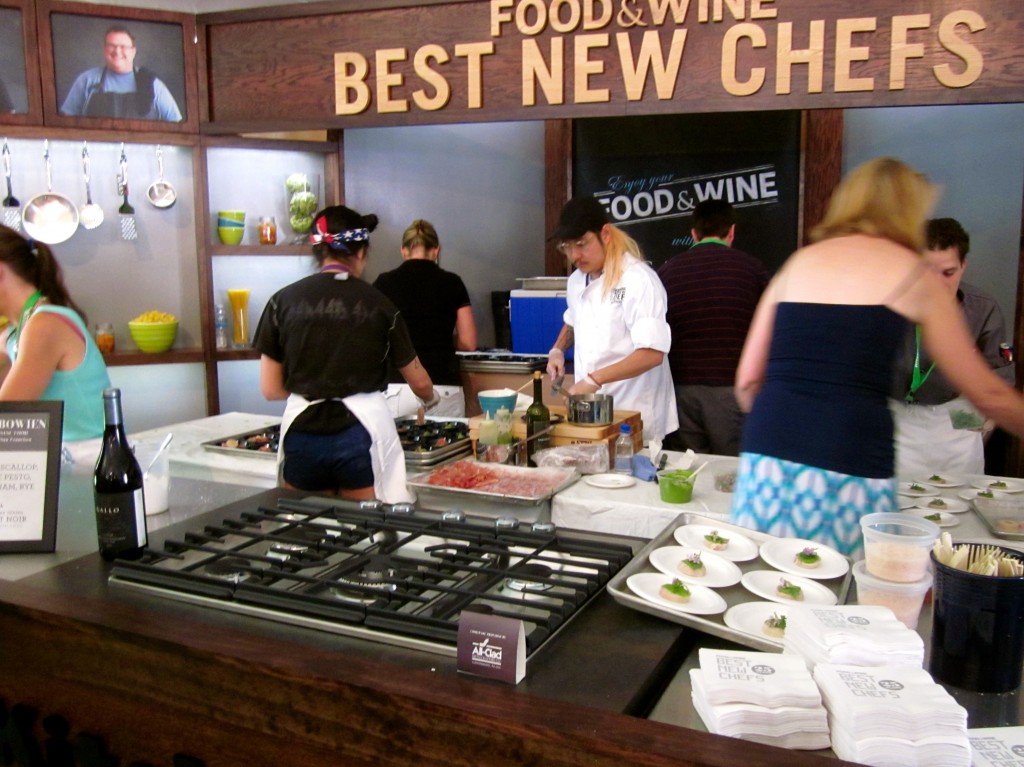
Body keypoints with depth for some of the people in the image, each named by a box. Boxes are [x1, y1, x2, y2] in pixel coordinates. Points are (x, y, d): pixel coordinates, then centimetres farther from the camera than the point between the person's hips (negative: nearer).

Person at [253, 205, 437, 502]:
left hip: (303, 434, 2)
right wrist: (430, 400, 33)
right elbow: (419, 382, 10)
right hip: (362, 430, -1)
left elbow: (270, 389, 5)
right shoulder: (377, 303, 0)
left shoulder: (284, 300, 2)